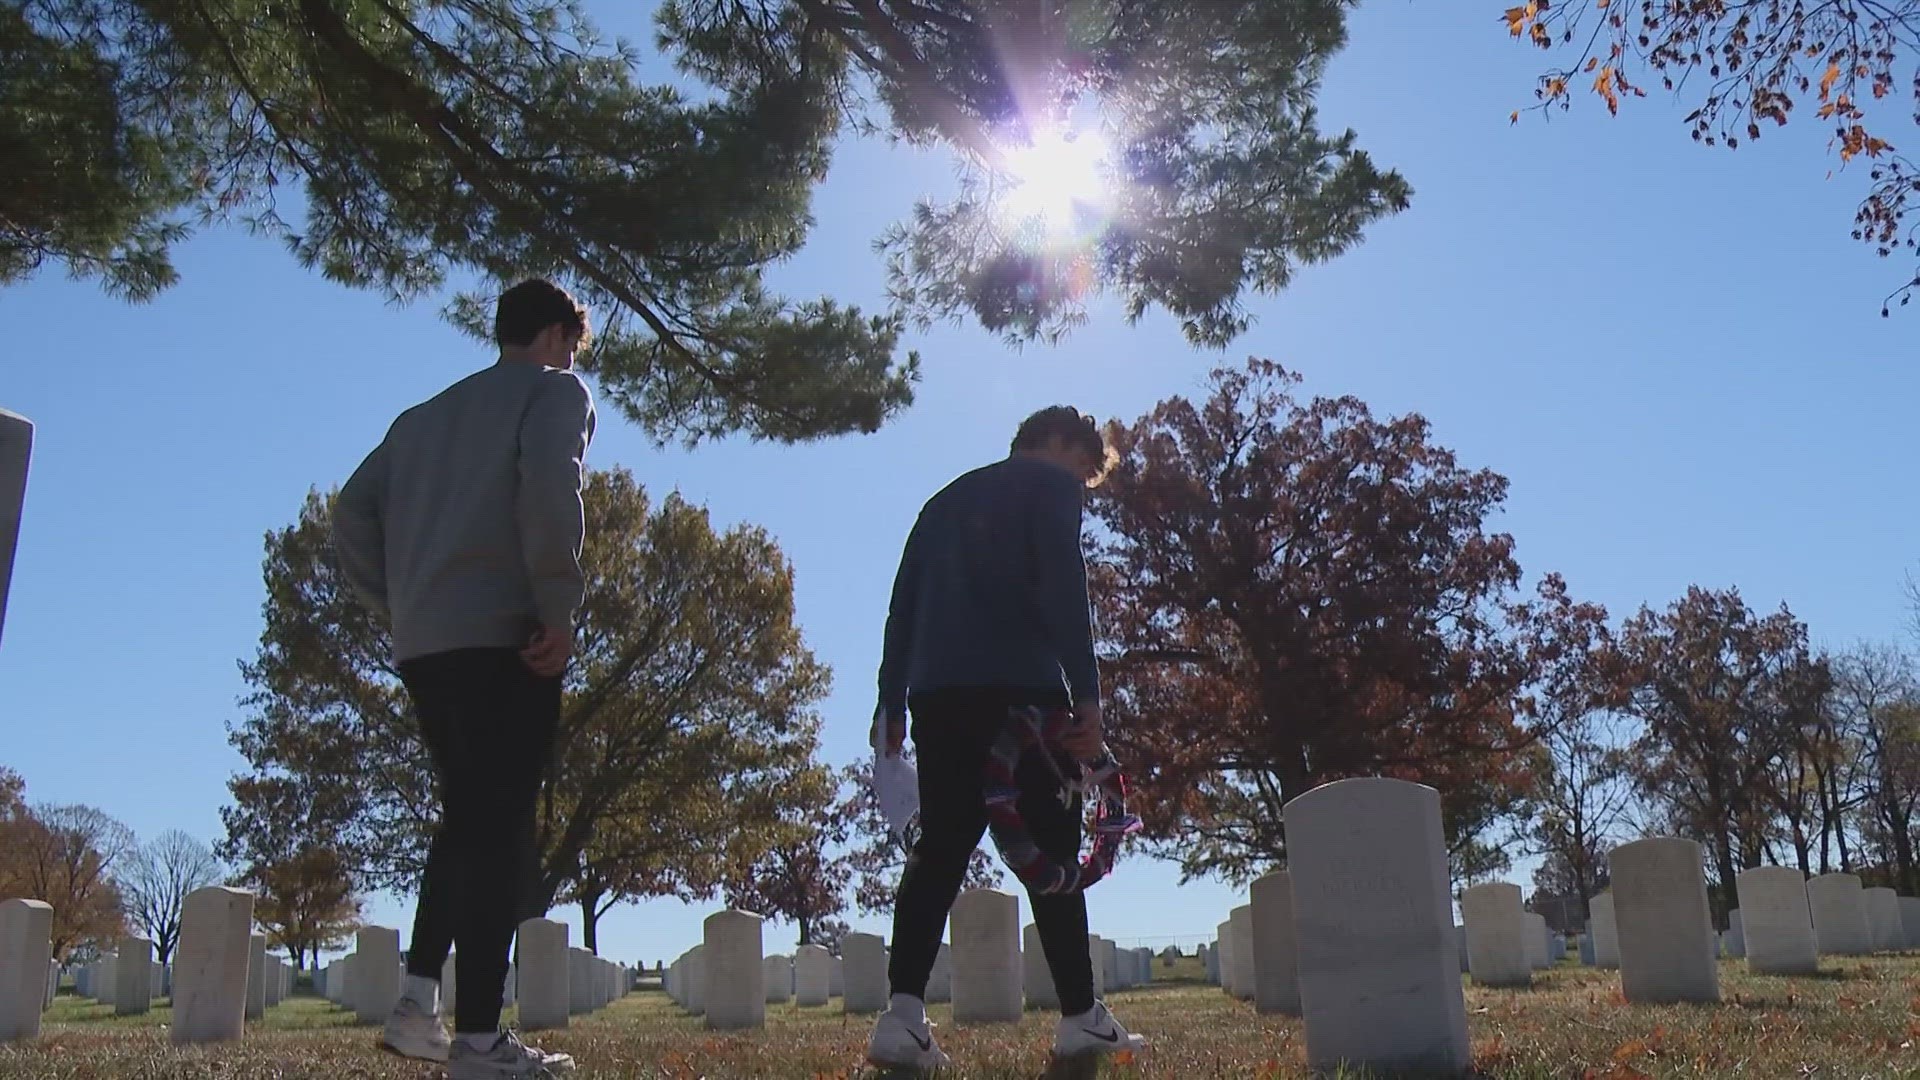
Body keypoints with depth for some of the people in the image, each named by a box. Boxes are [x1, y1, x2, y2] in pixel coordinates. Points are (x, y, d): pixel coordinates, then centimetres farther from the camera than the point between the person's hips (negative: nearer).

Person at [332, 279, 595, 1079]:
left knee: (464, 819, 17)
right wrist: (560, 609, -13)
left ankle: (418, 1000, 9)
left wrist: (399, 606, 14)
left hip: (422, 645, 7)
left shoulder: (426, 414, 24)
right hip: (502, 637, -6)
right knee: (498, 829, -5)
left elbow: (353, 514, 15)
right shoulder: (555, 391, 4)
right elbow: (549, 489, -16)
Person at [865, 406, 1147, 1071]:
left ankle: (903, 1016, -11)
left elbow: (903, 605, 21)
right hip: (1020, 689, -6)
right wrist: (1086, 693, -14)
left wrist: (891, 704, 20)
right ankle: (1081, 1018, 4)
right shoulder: (1051, 485, 7)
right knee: (1051, 848, 1)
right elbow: (1063, 588, -9)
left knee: (939, 848, 2)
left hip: (936, 692, 6)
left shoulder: (947, 499, 27)